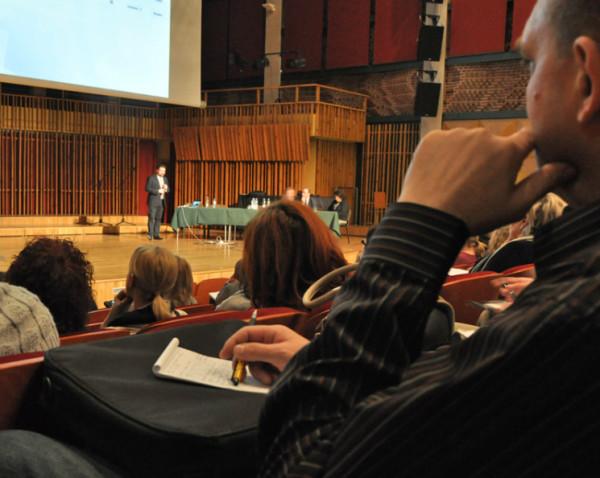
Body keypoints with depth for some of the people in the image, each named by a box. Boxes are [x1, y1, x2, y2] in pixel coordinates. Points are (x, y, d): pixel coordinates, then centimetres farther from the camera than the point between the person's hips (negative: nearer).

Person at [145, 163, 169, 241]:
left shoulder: (165, 179, 15)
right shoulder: (151, 178, -4)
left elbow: (168, 190, 18)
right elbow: (147, 188, -12)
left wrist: (166, 189, -6)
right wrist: (158, 191, -19)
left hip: (161, 201, 6)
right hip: (153, 201, -6)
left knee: (158, 218, 5)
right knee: (152, 218, -6)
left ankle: (156, 234, 8)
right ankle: (150, 234, -5)